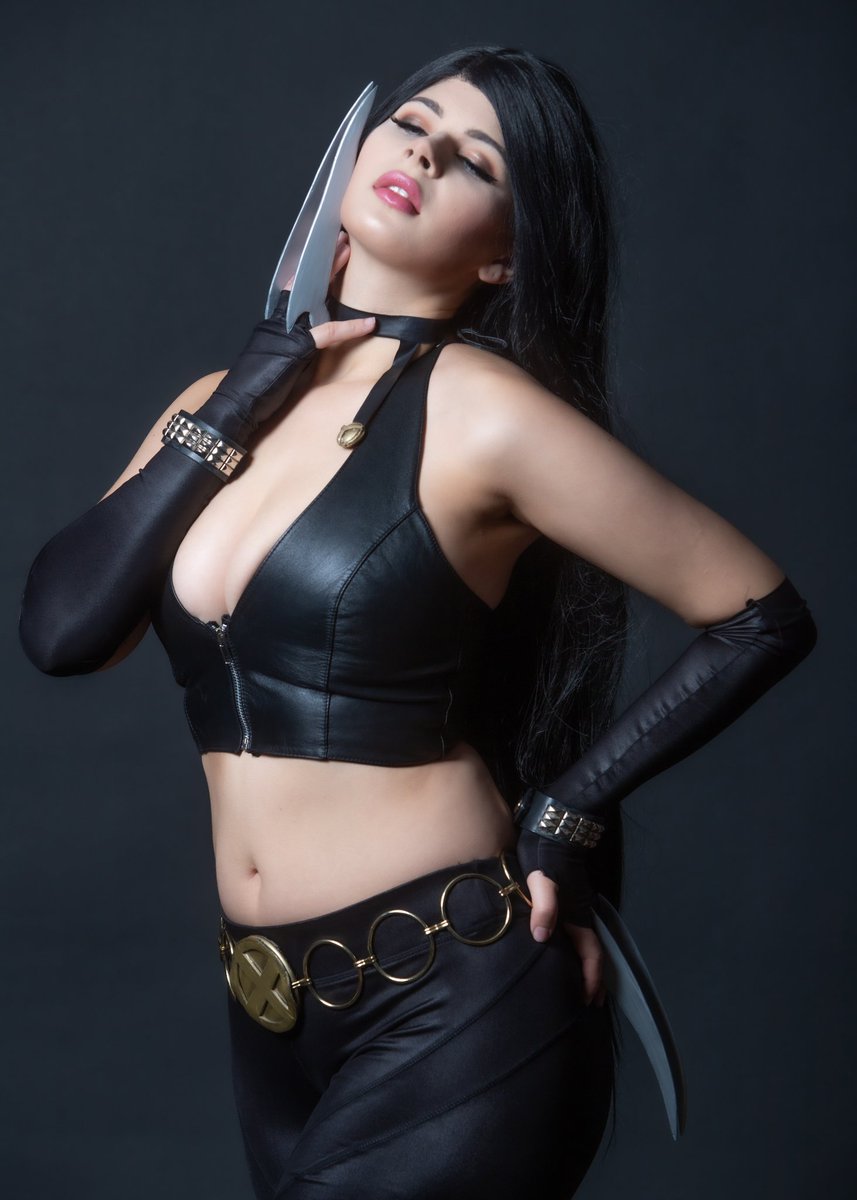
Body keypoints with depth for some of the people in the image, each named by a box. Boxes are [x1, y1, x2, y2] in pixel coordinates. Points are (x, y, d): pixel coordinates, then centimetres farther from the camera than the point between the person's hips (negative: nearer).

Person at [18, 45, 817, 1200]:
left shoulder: (484, 412, -13)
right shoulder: (230, 403, 5)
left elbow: (764, 616, -8)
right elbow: (64, 628, -9)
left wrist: (567, 810, -6)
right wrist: (259, 377, -8)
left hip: (455, 1006, -6)